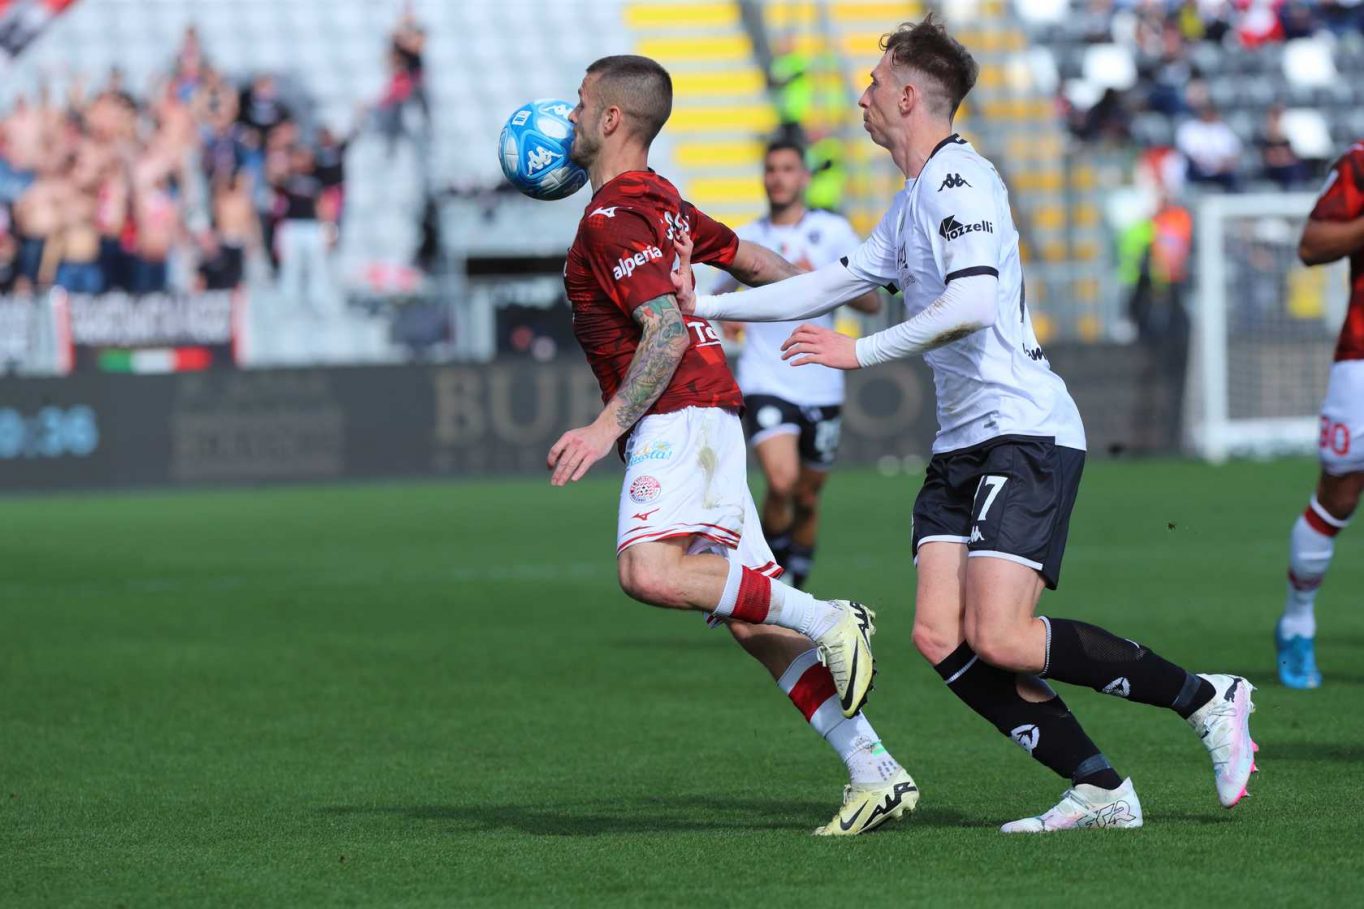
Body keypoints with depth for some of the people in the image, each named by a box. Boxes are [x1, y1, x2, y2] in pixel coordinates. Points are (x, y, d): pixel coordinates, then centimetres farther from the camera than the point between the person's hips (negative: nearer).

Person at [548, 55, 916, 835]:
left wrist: (608, 426, -28)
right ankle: (878, 774, 0)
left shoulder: (614, 219, -10)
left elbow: (668, 331, -21)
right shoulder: (659, 199, 20)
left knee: (648, 572, -31)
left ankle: (827, 620, -26)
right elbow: (749, 258, 31)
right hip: (705, 416, 10)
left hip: (679, 416, -10)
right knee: (753, 621, 4)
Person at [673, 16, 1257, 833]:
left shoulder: (958, 179, -11)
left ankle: (1207, 700, -5)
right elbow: (829, 287, 29)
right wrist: (704, 305, 26)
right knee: (941, 640, -5)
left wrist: (861, 352, -19)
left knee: (999, 640, -18)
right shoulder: (913, 203, 21)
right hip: (963, 444, 10)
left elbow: (971, 306, -25)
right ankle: (1102, 789, -2)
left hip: (1026, 435, -10)